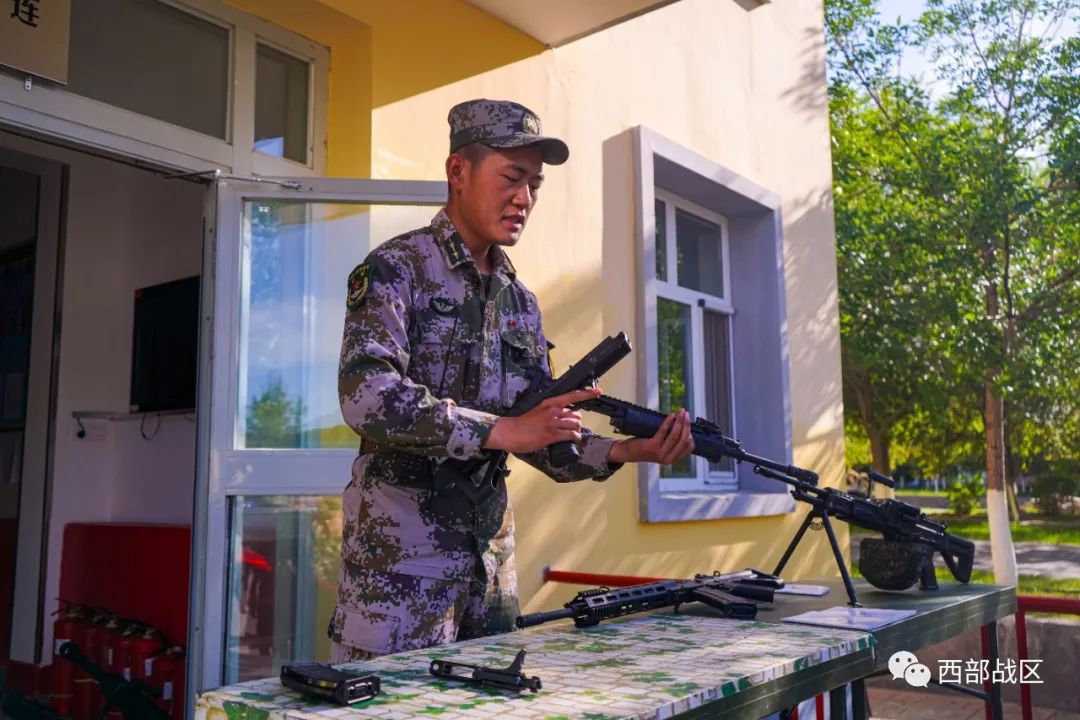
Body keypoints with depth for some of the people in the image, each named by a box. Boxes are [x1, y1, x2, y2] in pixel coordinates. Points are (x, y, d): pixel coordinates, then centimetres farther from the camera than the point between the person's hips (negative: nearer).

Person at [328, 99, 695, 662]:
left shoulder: (521, 301, 12)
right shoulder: (395, 269, -7)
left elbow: (546, 442, 10)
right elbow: (367, 398, -23)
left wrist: (622, 452, -8)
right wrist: (501, 430, -25)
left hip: (491, 555, 7)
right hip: (398, 556, -6)